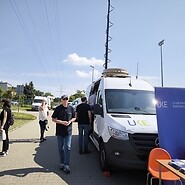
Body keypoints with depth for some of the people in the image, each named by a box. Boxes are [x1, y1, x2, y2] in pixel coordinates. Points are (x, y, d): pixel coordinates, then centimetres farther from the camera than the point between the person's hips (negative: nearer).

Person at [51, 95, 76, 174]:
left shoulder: (71, 108, 2)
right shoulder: (58, 109, -3)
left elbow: (74, 117, 12)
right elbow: (53, 119, -2)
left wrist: (70, 121, -10)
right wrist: (62, 122, -15)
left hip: (68, 132, 0)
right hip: (59, 132, 0)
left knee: (67, 148, -5)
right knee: (60, 148, 12)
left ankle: (66, 165, 0)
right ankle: (62, 163, 28)